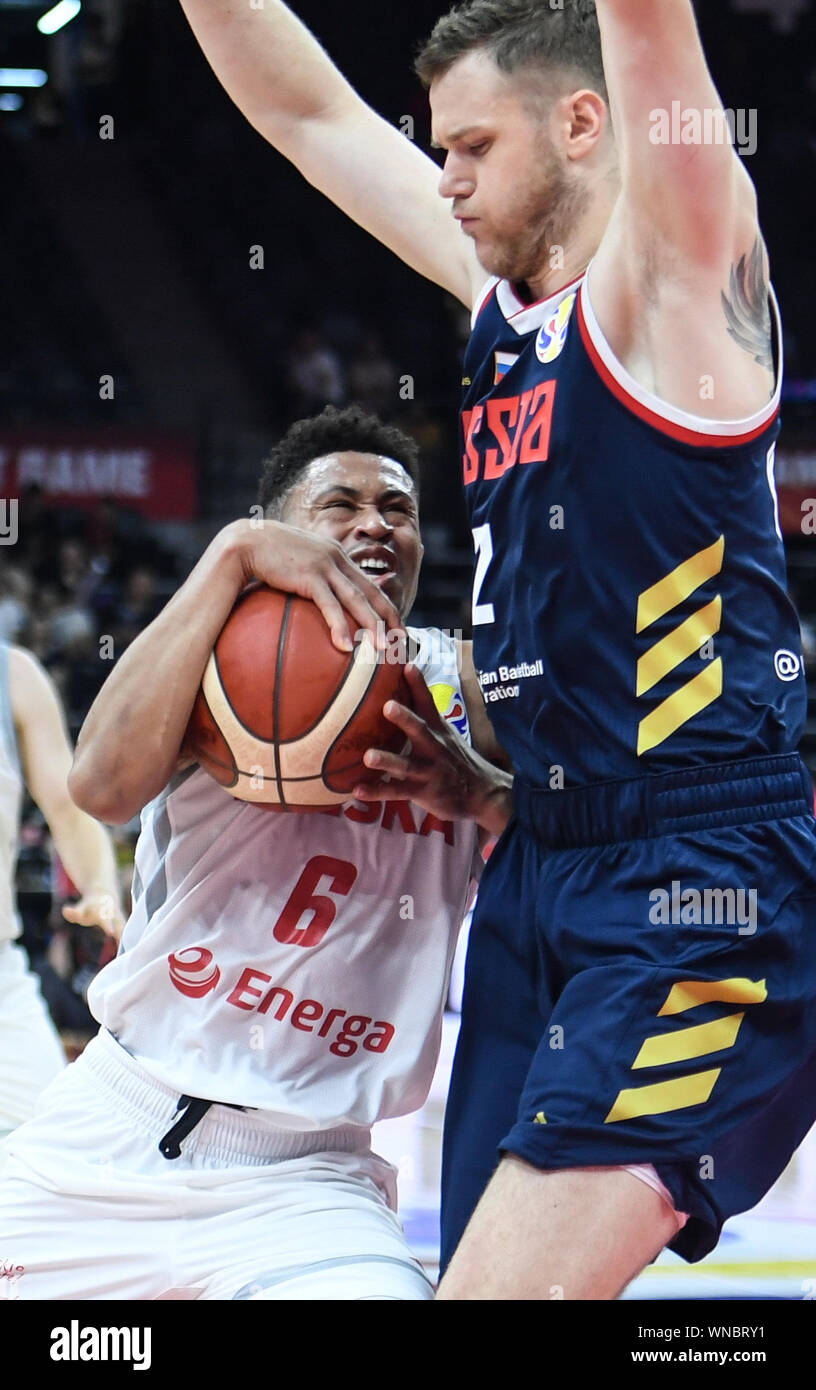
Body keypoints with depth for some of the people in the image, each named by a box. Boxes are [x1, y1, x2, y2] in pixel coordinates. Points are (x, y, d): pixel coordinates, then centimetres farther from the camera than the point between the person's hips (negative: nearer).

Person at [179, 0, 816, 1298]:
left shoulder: (673, 268, -6)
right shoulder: (505, 293, 16)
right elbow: (307, 110, 21)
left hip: (701, 890, -9)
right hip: (543, 870, 9)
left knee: (507, 1286, -21)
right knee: (484, 1281, 8)